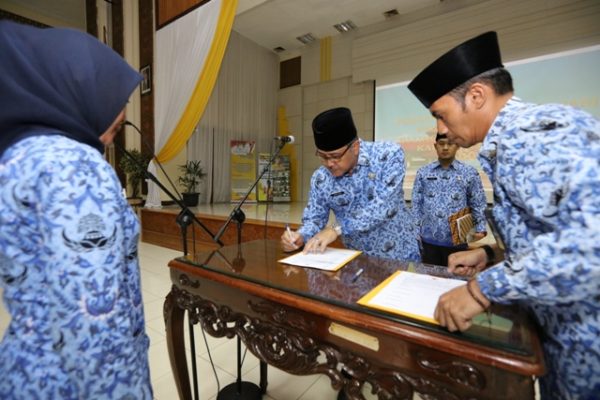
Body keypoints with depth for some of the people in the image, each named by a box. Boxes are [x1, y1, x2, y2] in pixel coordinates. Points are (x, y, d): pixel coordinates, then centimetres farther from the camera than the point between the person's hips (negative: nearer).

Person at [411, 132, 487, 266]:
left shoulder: (470, 173, 2)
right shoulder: (423, 172, 4)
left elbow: (478, 205, 4)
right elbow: (416, 204, 4)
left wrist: (480, 229, -5)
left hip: (456, 241, 0)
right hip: (429, 240, 1)